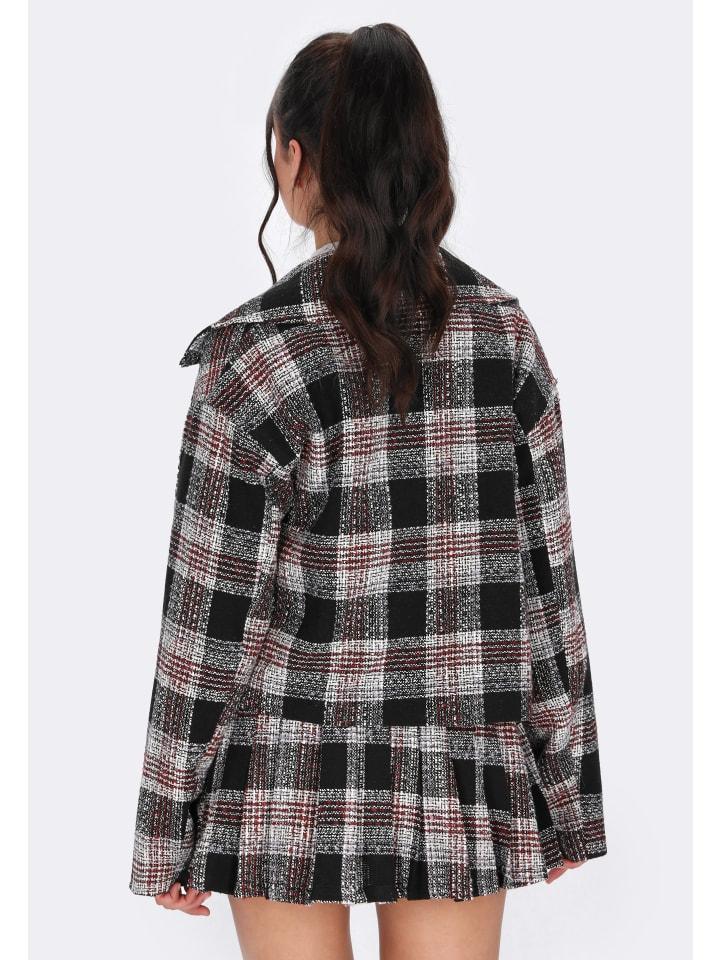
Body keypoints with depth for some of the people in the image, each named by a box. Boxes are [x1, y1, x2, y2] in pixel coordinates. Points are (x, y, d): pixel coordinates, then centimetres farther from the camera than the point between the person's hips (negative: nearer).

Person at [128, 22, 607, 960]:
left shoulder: (256, 357, -14)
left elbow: (212, 610, -11)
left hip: (290, 782, -3)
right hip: (464, 781, 3)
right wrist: (565, 787, 10)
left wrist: (168, 825, -1)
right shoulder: (506, 333, -3)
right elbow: (548, 575, 1)